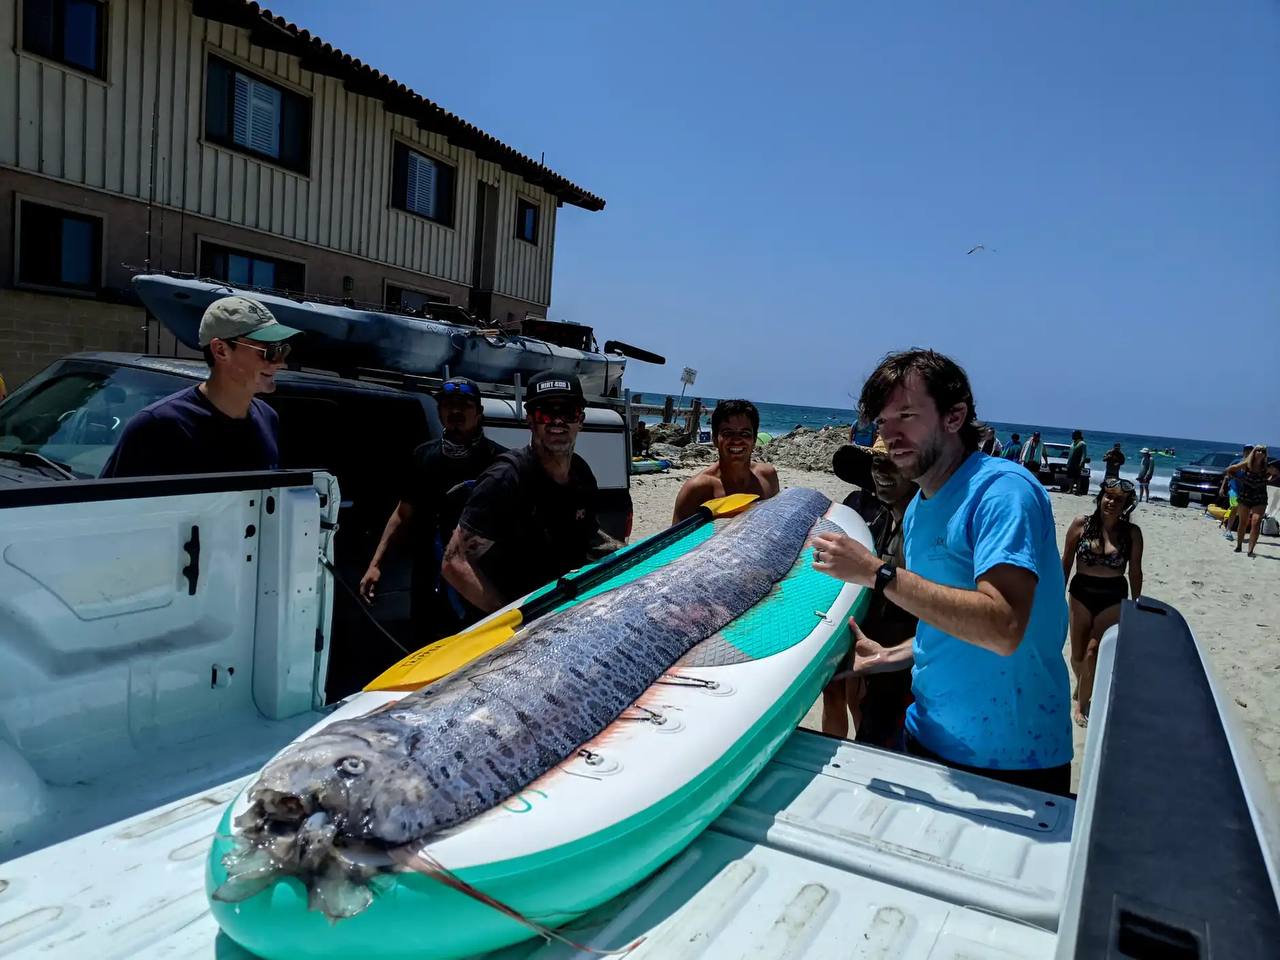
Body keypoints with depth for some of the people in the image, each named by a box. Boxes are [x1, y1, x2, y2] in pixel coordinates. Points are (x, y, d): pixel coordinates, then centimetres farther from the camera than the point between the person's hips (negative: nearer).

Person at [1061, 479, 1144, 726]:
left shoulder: (1132, 533, -7)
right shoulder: (1081, 524, -7)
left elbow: (1135, 571, 2)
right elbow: (1066, 564, 1)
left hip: (1113, 599, -1)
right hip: (1081, 594, 1)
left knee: (1093, 653, -6)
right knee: (1078, 654, 10)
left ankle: (1081, 703, 12)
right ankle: (1082, 687, 40)